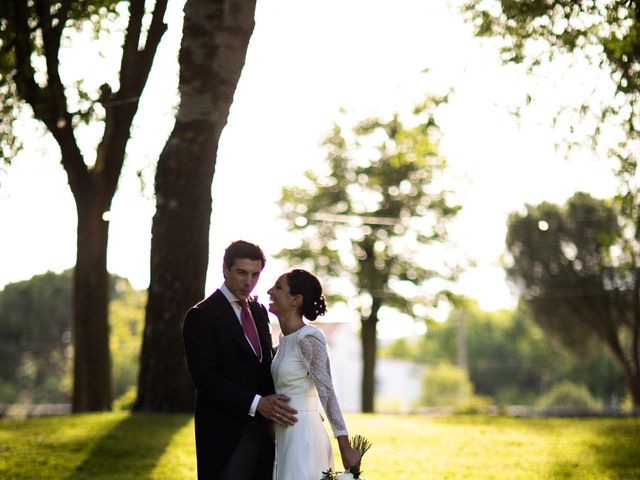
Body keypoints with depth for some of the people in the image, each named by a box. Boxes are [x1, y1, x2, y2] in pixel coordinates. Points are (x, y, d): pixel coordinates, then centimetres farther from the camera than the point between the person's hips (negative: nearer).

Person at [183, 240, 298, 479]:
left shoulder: (259, 311, 15)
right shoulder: (201, 316, -8)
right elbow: (206, 377, -16)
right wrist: (256, 403, -24)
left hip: (263, 430, 6)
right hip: (227, 434, -6)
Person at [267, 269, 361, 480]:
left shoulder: (308, 338, -14)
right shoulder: (285, 339, 11)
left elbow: (327, 392, -19)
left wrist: (345, 448, -22)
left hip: (303, 435, -8)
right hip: (285, 436, 8)